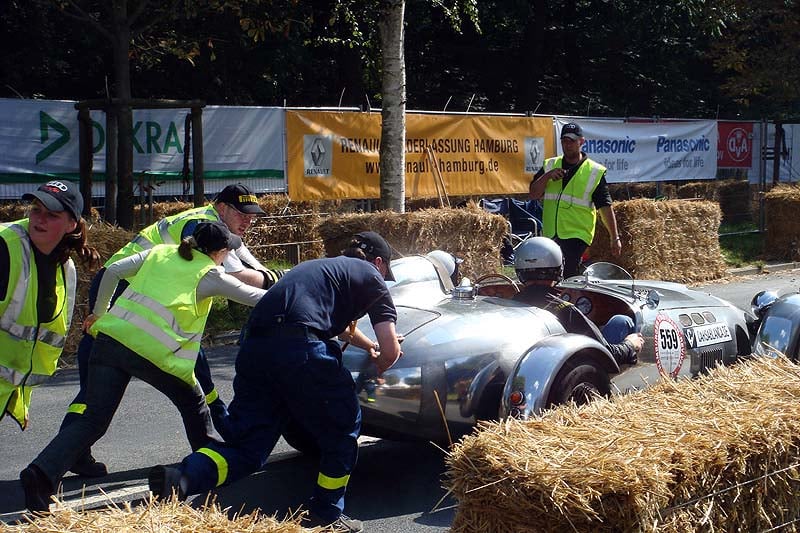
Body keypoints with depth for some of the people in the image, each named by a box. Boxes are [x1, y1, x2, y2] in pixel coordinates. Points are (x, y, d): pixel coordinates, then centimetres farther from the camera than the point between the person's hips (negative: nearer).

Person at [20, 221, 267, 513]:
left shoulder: (161, 252, 22)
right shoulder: (210, 274, 10)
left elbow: (113, 271, 16)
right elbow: (255, 297, 16)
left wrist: (99, 312, 28)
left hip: (111, 335, 4)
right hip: (153, 350, -4)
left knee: (93, 420, 3)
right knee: (194, 405, 22)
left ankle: (43, 472, -15)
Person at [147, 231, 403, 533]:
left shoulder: (319, 267, 37)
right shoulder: (371, 277, 17)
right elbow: (390, 349, 10)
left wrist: (368, 345, 69)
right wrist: (380, 366, 32)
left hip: (254, 348, 6)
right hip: (300, 349, -6)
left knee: (247, 446, 9)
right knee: (343, 429, 16)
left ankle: (181, 478, -15)